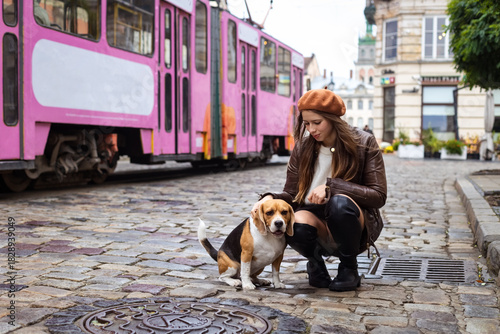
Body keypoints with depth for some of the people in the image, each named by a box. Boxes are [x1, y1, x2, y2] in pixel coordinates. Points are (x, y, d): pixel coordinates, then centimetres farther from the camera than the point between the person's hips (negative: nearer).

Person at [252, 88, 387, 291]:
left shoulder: (364, 143, -7)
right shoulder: (303, 147, 2)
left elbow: (378, 195, -13)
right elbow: (291, 194, 4)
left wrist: (331, 186, -24)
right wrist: (271, 198, -19)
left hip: (355, 226, -1)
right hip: (318, 223, 2)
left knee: (340, 203, -36)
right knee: (295, 226, -34)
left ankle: (349, 268, -9)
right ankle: (315, 260, 3)